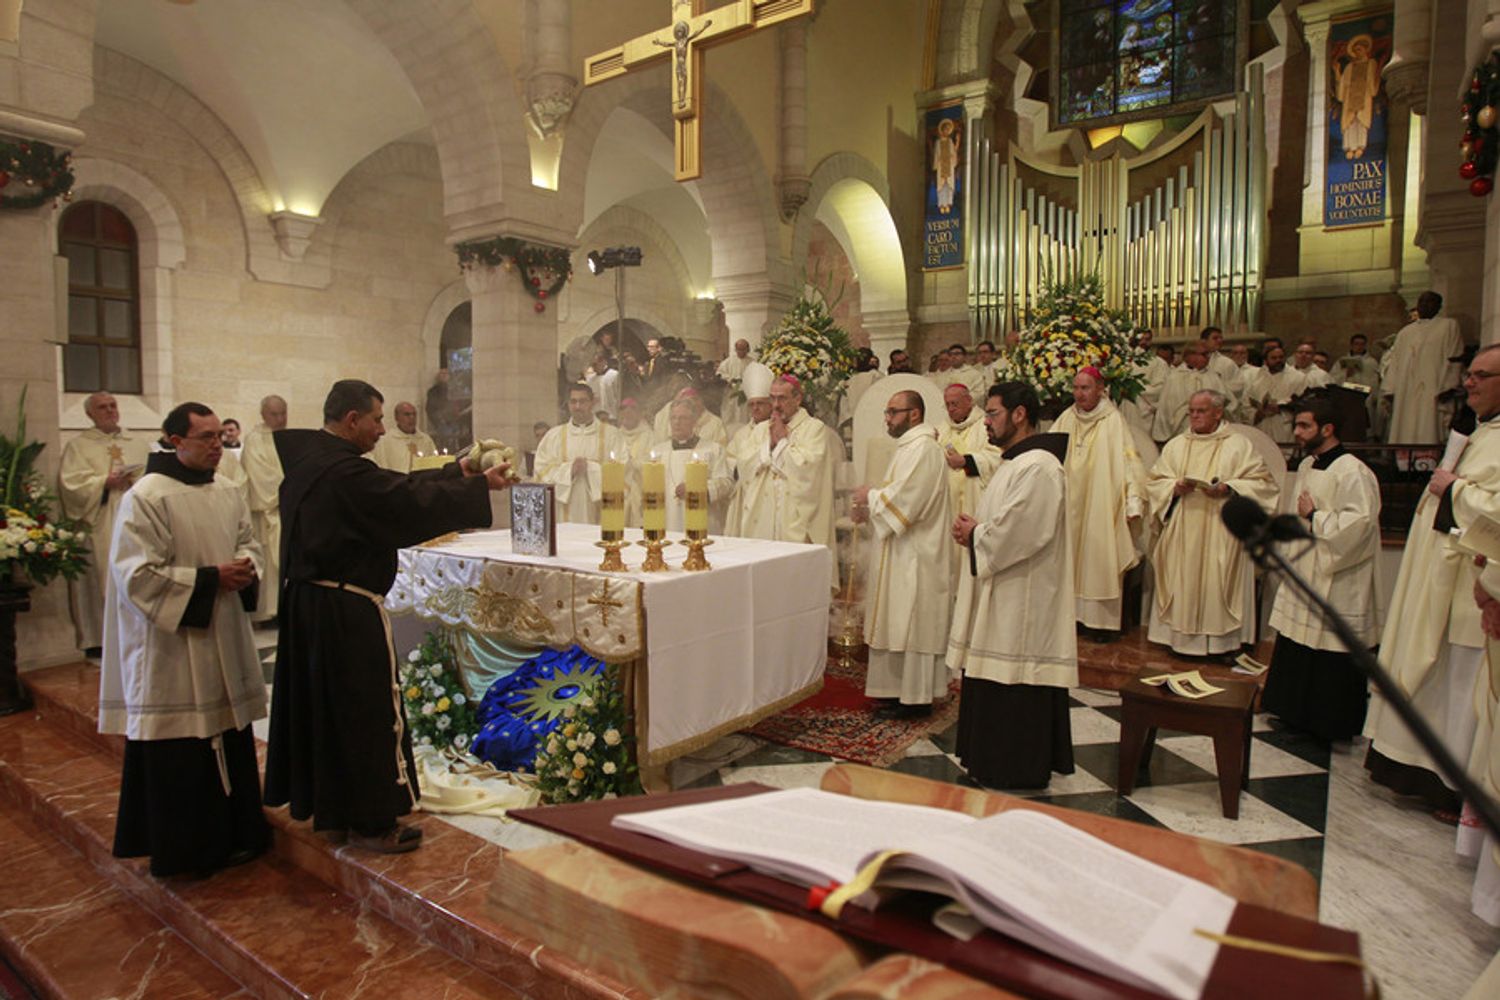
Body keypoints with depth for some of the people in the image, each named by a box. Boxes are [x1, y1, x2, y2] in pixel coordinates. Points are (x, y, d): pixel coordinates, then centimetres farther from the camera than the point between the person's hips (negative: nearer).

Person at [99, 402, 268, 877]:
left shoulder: (227, 494, 8)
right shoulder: (146, 498, -13)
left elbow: (249, 542, 17)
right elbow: (138, 575, -16)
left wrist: (247, 568, -4)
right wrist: (209, 579, -18)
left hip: (225, 642, 7)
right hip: (172, 650, -6)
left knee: (231, 744, 13)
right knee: (180, 756, 3)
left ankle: (232, 836, 28)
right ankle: (183, 851, 20)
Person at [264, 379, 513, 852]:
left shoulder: (307, 458, 9)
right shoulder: (346, 472, -22)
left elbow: (395, 488, 11)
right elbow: (411, 502, -17)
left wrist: (456, 472, 11)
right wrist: (480, 485, -7)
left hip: (306, 601, 10)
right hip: (347, 610, -10)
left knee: (320, 704, 18)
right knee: (367, 711, 2)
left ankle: (330, 809, 32)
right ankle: (373, 821, 14)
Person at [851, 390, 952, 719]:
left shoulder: (922, 448, -16)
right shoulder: (912, 445, 17)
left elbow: (905, 497, -25)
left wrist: (870, 496, -9)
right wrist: (870, 510, 7)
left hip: (915, 554, -11)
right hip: (904, 551, 11)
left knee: (911, 622, -4)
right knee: (902, 621, 14)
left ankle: (916, 698, 5)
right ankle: (903, 689, 22)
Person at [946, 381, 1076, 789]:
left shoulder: (1038, 467, -18)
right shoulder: (1015, 462, 16)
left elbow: (1017, 532, -26)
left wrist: (973, 534, -10)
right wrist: (973, 528, 3)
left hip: (1022, 600, -11)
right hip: (1001, 593, 11)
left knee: (1016, 689, 0)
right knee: (994, 683, 16)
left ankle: (1017, 771, 12)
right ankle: (992, 762, 27)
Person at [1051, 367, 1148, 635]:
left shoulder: (1113, 421, -8)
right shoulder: (1067, 418, 6)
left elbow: (1128, 462, -13)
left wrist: (1133, 502, -18)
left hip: (1101, 507, -4)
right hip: (1070, 505, 4)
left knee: (1098, 560, 0)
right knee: (1072, 560, 8)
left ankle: (1101, 619, 9)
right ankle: (1074, 612, 17)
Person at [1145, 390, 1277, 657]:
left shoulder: (1239, 444, 4)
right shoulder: (1175, 445, 13)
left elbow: (1262, 482, -1)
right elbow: (1154, 482, 11)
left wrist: (1228, 488, -16)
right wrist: (1175, 487, -9)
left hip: (1221, 532, -3)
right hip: (1182, 533, 3)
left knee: (1217, 582, -4)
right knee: (1183, 582, 2)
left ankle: (1220, 640, 5)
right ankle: (1182, 636, 10)